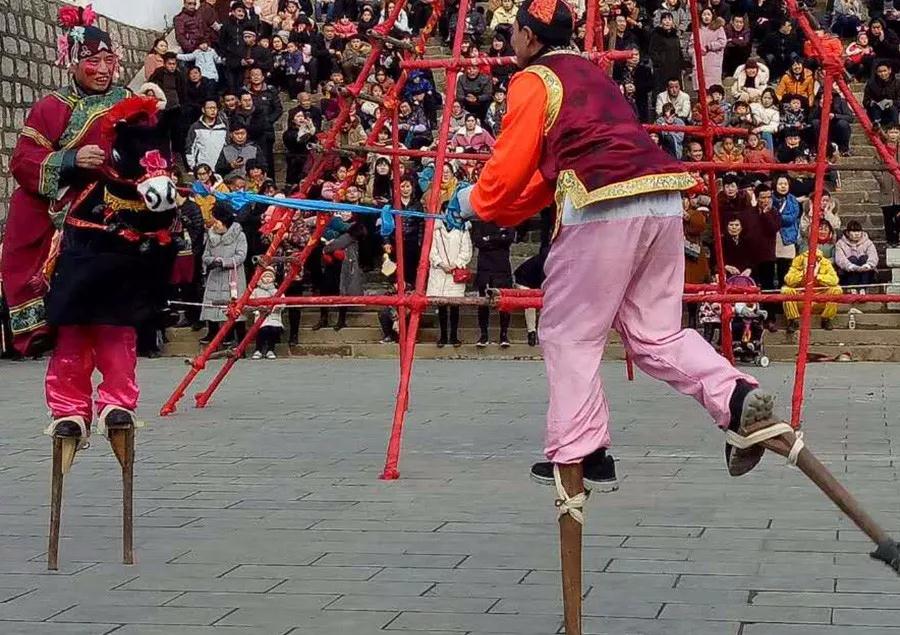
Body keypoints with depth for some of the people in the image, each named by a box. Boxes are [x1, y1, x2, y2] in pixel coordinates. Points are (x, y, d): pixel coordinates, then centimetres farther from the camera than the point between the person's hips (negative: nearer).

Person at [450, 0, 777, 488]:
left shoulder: (532, 81, 6)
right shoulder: (591, 74, 30)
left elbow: (512, 163, 3)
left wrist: (477, 202, 21)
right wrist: (498, 212, 34)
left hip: (602, 210, -7)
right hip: (663, 200, 7)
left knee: (569, 335, 5)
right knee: (654, 334, 11)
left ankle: (580, 456, 2)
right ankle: (735, 396, -11)